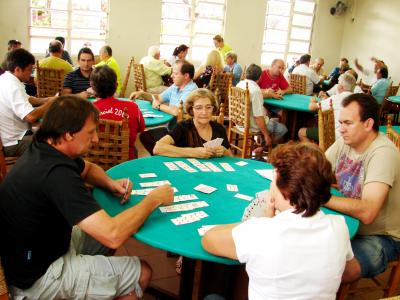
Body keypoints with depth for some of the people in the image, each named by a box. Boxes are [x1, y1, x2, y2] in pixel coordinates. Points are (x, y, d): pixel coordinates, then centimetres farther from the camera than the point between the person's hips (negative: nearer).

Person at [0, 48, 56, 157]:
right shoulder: (13, 87, -25)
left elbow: (26, 99, 20)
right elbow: (31, 116, -33)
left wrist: (48, 99, 5)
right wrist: (51, 103, -17)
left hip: (11, 136, 10)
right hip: (14, 144, -10)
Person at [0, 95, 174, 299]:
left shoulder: (44, 149, -4)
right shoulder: (56, 174, -33)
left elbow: (88, 168, 17)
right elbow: (113, 236, -38)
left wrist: (111, 184, -4)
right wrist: (154, 199, -23)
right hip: (37, 277, -9)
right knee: (142, 273, -4)